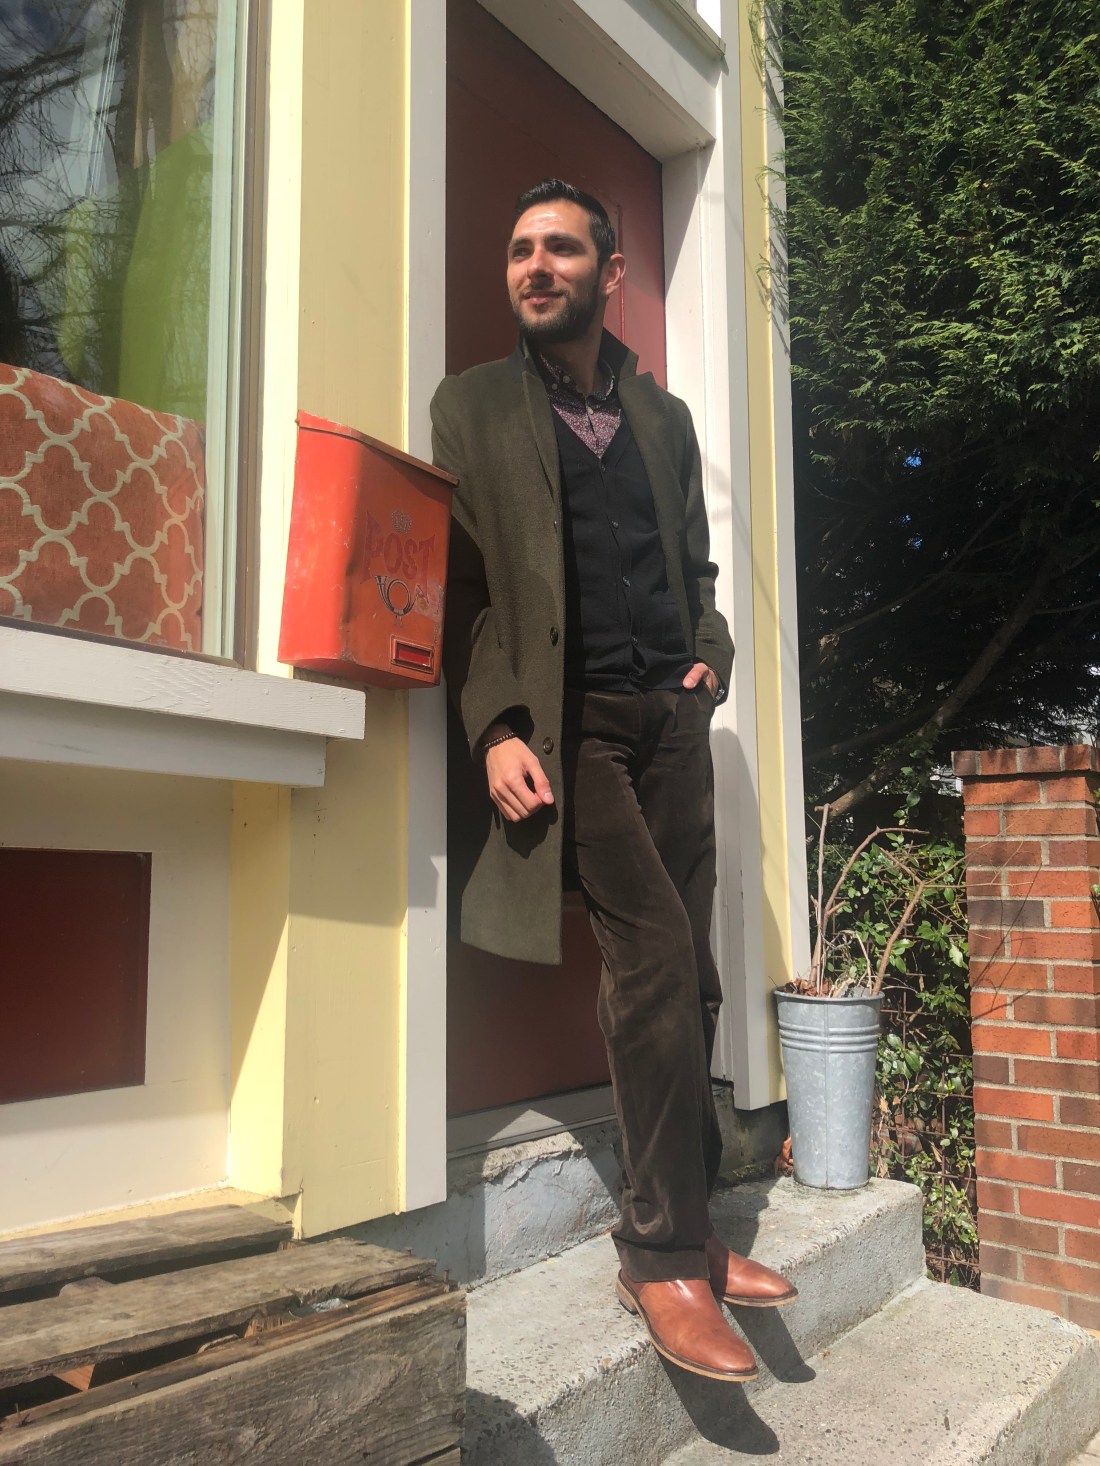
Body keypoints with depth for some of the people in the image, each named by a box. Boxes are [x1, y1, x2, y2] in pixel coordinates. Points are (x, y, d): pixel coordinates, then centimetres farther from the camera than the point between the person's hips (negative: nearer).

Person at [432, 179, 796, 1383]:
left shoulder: (665, 416, 19)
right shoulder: (472, 406, 7)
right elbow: (461, 581, -2)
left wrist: (710, 654, 6)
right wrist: (497, 728, -14)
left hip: (671, 715, 5)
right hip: (566, 721, -4)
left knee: (686, 971, 4)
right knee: (655, 950, -17)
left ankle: (681, 1231, 18)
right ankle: (666, 1256, -3)